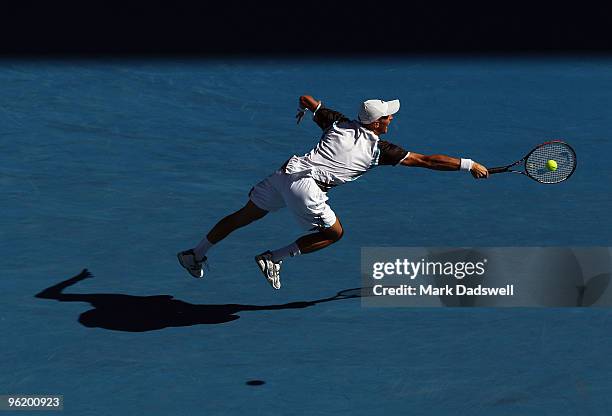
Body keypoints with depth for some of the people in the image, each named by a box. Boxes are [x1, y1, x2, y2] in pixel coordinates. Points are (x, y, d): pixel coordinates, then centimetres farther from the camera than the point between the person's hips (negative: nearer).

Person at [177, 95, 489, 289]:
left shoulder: (339, 124, 15)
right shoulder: (380, 149, 3)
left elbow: (306, 98, 23)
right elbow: (426, 160, 6)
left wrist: (302, 110, 46)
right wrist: (469, 165, 14)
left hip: (286, 171, 6)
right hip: (305, 185, -6)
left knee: (248, 214, 21)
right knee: (334, 233, 15)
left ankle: (197, 253, 30)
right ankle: (273, 258, 8)